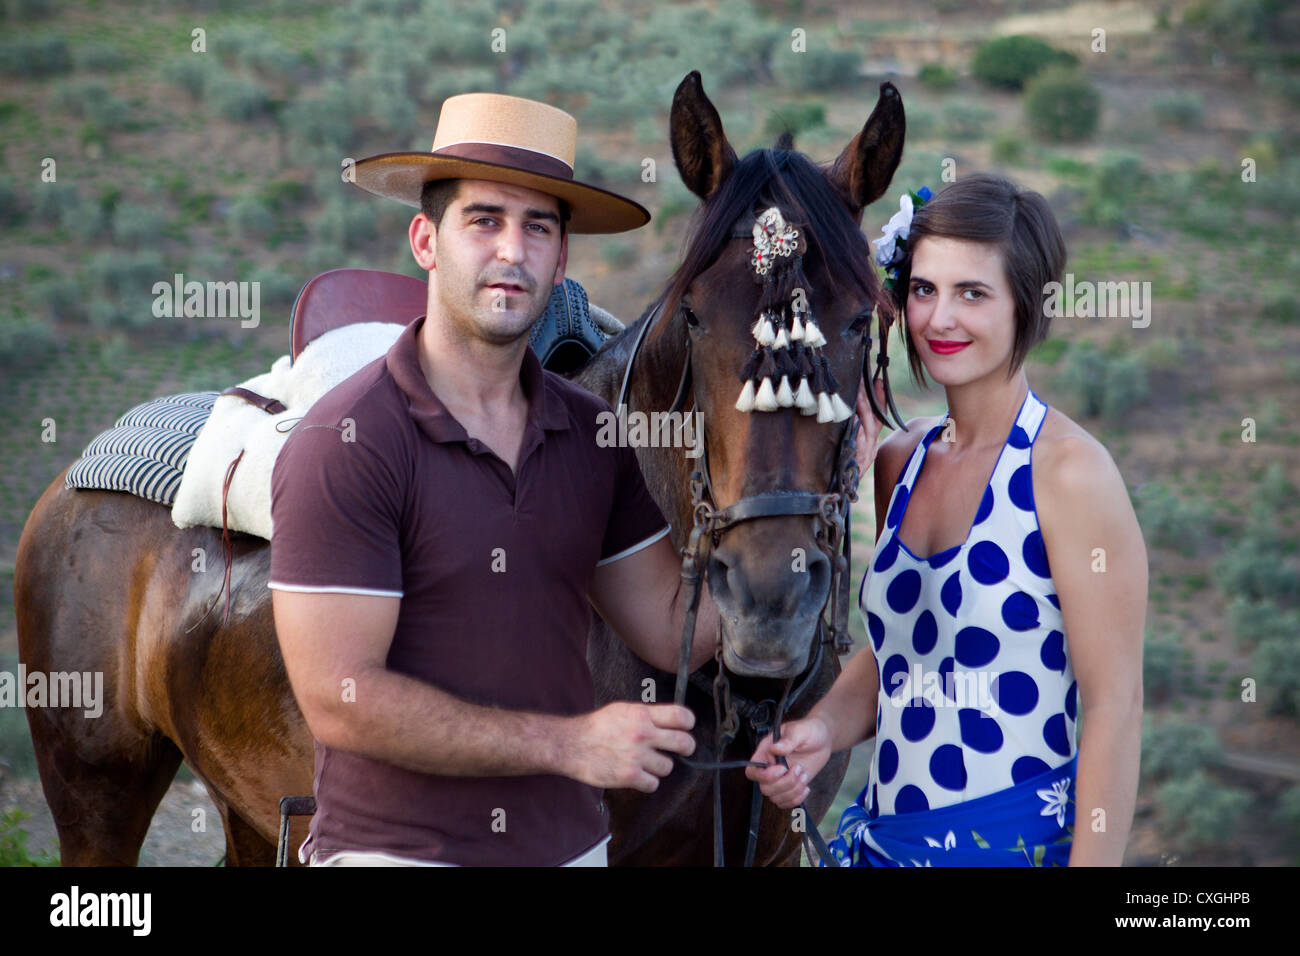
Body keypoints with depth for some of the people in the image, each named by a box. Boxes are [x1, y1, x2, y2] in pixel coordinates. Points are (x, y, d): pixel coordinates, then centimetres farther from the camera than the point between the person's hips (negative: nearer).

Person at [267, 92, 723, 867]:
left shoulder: (593, 434, 3)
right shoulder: (346, 446, -15)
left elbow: (672, 632, 4)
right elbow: (339, 702, -20)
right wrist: (568, 742, -20)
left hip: (572, 842, 6)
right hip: (396, 846, -6)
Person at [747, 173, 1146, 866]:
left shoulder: (1068, 469, -14)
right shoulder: (899, 460, 5)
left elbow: (1114, 705, -16)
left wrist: (1093, 862, -19)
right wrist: (823, 730, -2)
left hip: (1019, 839, -6)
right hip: (880, 834, 6)